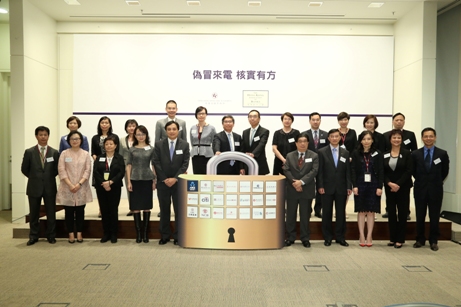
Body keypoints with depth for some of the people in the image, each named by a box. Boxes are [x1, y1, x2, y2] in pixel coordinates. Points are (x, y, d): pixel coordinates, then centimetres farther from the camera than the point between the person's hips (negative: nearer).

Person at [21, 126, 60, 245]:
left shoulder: (54, 152, 0)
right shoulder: (29, 152, -1)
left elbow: (57, 169, 8)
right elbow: (24, 169, 6)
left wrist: (49, 178, 4)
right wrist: (34, 178, 7)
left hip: (50, 187, 0)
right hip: (34, 187, 0)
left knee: (51, 213, 6)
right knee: (34, 214, 9)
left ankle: (51, 236, 18)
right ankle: (33, 236, 21)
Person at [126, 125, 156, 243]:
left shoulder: (151, 149, 4)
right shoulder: (132, 149, 5)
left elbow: (154, 165, 5)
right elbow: (128, 166, 4)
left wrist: (155, 181, 1)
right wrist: (129, 181, -2)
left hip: (147, 180, 0)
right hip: (135, 180, 0)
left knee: (146, 206, 4)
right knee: (135, 206, 1)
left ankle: (145, 233, 13)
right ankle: (138, 233, 10)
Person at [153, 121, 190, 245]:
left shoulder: (184, 145, 2)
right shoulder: (159, 144, 3)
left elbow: (185, 164, -3)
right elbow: (156, 163, -1)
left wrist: (175, 178, -12)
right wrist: (165, 179, -9)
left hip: (178, 182, -1)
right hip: (163, 182, 1)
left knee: (179, 210, 3)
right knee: (164, 210, 8)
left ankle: (178, 236, 13)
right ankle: (165, 236, 18)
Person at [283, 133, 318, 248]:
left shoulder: (314, 156, 3)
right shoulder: (289, 156, 8)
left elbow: (314, 171, -8)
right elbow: (286, 170, -1)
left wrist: (302, 181, -18)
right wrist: (294, 182, -15)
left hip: (307, 190, -1)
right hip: (292, 189, 2)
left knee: (305, 215, 5)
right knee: (290, 215, 6)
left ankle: (305, 238, 15)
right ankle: (290, 237, 15)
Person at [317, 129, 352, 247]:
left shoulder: (345, 153, 8)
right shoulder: (322, 152, 0)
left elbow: (348, 171, 6)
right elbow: (320, 171, -3)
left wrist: (349, 186, 0)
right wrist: (320, 186, -9)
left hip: (341, 188, 2)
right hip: (327, 187, -2)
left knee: (341, 213, 7)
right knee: (327, 213, 5)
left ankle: (340, 237, 18)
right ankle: (327, 237, 15)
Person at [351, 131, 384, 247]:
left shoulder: (378, 154, 3)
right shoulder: (356, 153, 2)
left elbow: (380, 171, 1)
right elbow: (353, 170, -1)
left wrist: (380, 187, -6)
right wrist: (354, 186, -9)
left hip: (373, 185, 0)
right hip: (360, 185, 0)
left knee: (371, 211, 4)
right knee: (361, 211, 4)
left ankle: (369, 237, 11)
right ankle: (362, 237, 10)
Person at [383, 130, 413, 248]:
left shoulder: (407, 153, -1)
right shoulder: (385, 155, 5)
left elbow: (408, 171, -8)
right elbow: (383, 172, 1)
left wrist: (398, 184, -16)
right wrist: (389, 183, -14)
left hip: (403, 187, -2)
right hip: (389, 188, 2)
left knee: (402, 213, 3)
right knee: (391, 213, 5)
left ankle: (400, 239, 11)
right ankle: (392, 238, 14)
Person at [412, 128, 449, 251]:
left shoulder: (442, 154, -3)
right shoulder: (415, 154, -1)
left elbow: (445, 171, 8)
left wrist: (436, 182, 10)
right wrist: (421, 181, 9)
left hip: (436, 190, -1)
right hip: (420, 189, 1)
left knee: (434, 217, 7)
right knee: (420, 216, 9)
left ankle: (433, 241, 19)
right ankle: (420, 240, 21)